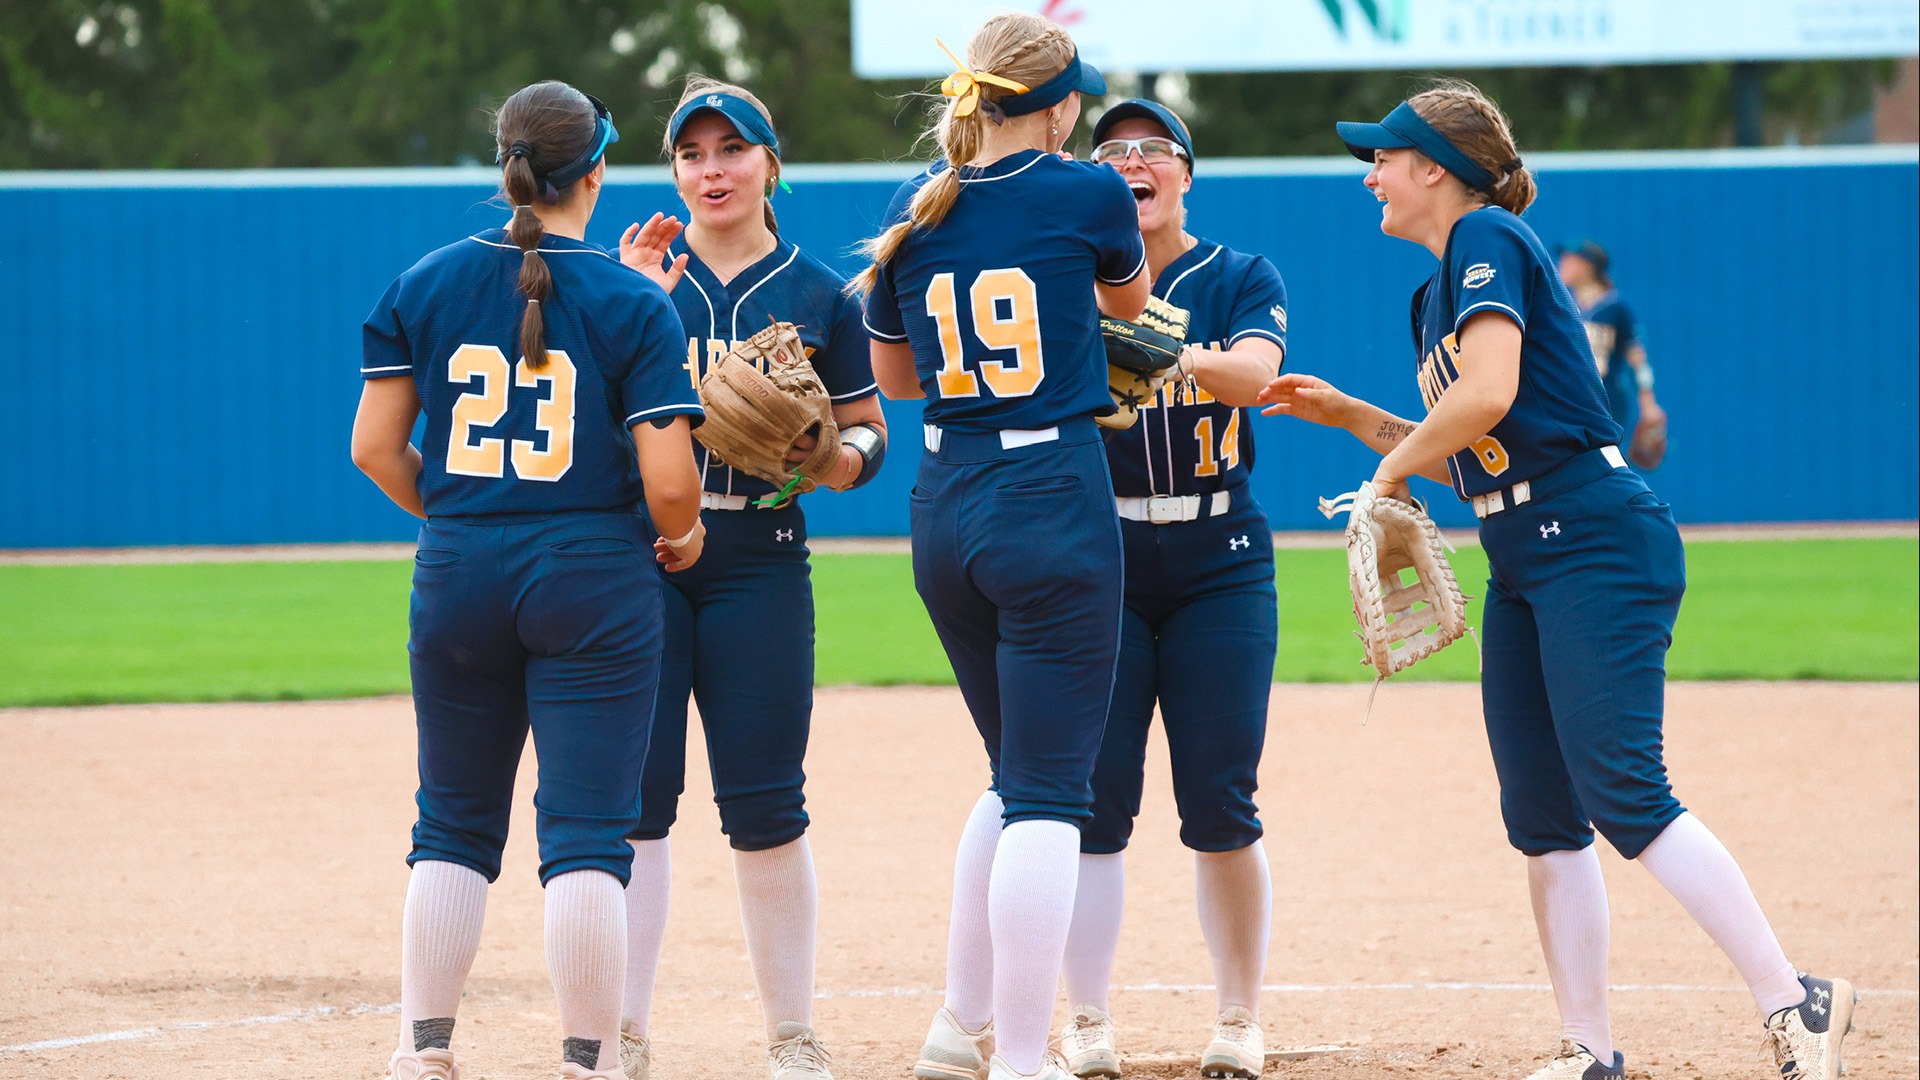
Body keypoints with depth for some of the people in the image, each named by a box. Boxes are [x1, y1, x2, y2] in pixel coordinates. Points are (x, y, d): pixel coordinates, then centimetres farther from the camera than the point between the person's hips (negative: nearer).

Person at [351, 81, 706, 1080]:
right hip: (593, 584, -3)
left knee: (453, 826, 14)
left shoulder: (423, 285, 1)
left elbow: (374, 448, 1)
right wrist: (679, 537, 8)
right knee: (586, 838, -1)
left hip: (458, 578, 3)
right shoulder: (633, 304, -8)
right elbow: (667, 480, -13)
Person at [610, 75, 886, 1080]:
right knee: (633, 795, -5)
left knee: (764, 806, -1)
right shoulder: (637, 273, 6)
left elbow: (870, 435, 10)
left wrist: (826, 460, -11)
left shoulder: (819, 295, 7)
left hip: (760, 559, 0)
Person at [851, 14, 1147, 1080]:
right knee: (1047, 792, -4)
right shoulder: (1085, 195, -7)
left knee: (1022, 776, 21)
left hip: (944, 510, 6)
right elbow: (1129, 300, 15)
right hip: (1056, 503, -6)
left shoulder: (916, 214, 6)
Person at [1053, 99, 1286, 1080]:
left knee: (1221, 807, -2)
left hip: (1218, 565, -1)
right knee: (1091, 797, -4)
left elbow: (1252, 372, -17)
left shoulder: (1241, 280, 4)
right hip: (1096, 564, 1)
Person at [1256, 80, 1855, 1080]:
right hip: (1521, 563, 10)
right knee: (1541, 819, 5)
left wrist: (1396, 467, -7)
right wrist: (1345, 414, 20)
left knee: (1622, 795, -19)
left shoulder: (1488, 239, -7)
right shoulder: (1438, 293, 21)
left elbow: (1488, 397, -22)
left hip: (1597, 543, -10)